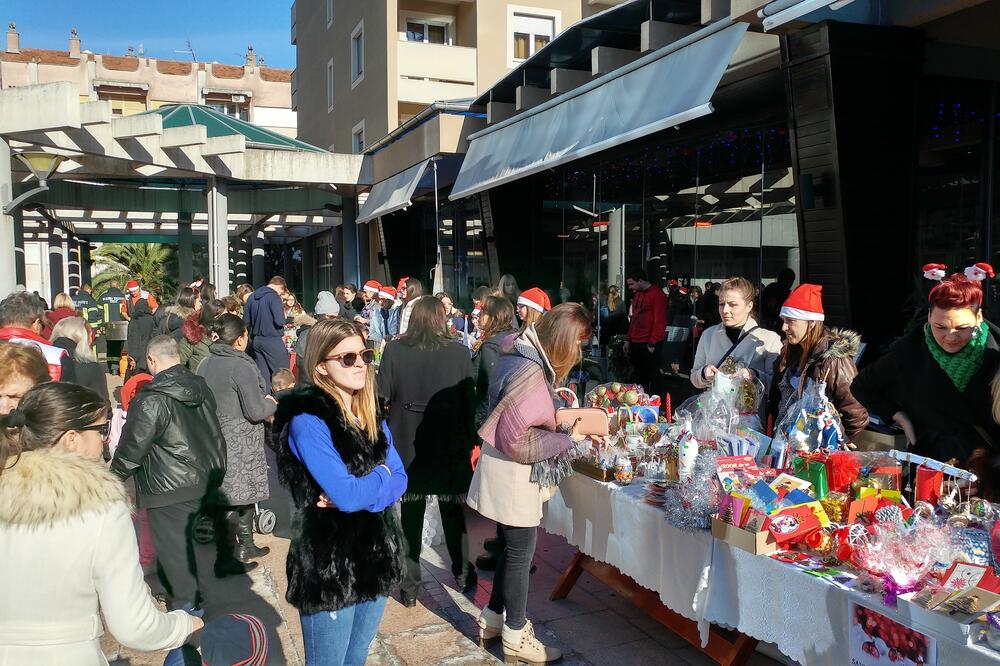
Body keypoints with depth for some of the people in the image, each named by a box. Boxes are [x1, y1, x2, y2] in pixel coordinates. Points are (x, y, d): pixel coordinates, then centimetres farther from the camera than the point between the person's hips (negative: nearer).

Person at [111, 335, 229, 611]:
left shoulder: (152, 400, -21)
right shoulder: (200, 387, 3)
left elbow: (132, 446, -14)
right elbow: (214, 434, 12)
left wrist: (116, 472, 5)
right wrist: (216, 470, 22)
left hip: (168, 489, -8)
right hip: (203, 481, 8)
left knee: (171, 544, 6)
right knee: (182, 538, 21)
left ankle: (186, 604, 16)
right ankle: (190, 596, 34)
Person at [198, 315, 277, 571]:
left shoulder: (206, 365, 6)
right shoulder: (241, 366, -18)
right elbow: (256, 412, -18)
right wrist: (271, 403, 3)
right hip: (238, 444, -8)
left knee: (224, 495, 14)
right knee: (236, 498, 4)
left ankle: (245, 546, 25)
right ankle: (226, 557, 11)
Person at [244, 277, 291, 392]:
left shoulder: (252, 297, 10)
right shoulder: (274, 297, -13)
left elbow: (246, 321, 12)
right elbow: (280, 321, -20)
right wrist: (285, 316, 0)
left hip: (255, 340, 7)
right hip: (272, 341, -7)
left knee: (263, 374, 11)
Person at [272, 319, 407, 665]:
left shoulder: (372, 416, 6)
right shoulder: (307, 420, -19)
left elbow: (399, 480, 1)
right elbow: (346, 494, -26)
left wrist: (359, 492, -17)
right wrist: (380, 474, -7)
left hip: (375, 558, 7)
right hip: (328, 567, -7)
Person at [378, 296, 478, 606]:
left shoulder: (394, 350, -10)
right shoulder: (460, 352, -10)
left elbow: (382, 396, -9)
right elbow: (470, 399, -7)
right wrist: (469, 439, 3)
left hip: (408, 445, 0)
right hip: (451, 445, 0)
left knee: (411, 514, 11)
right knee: (453, 510, 17)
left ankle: (410, 586, 18)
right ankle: (462, 574, 33)